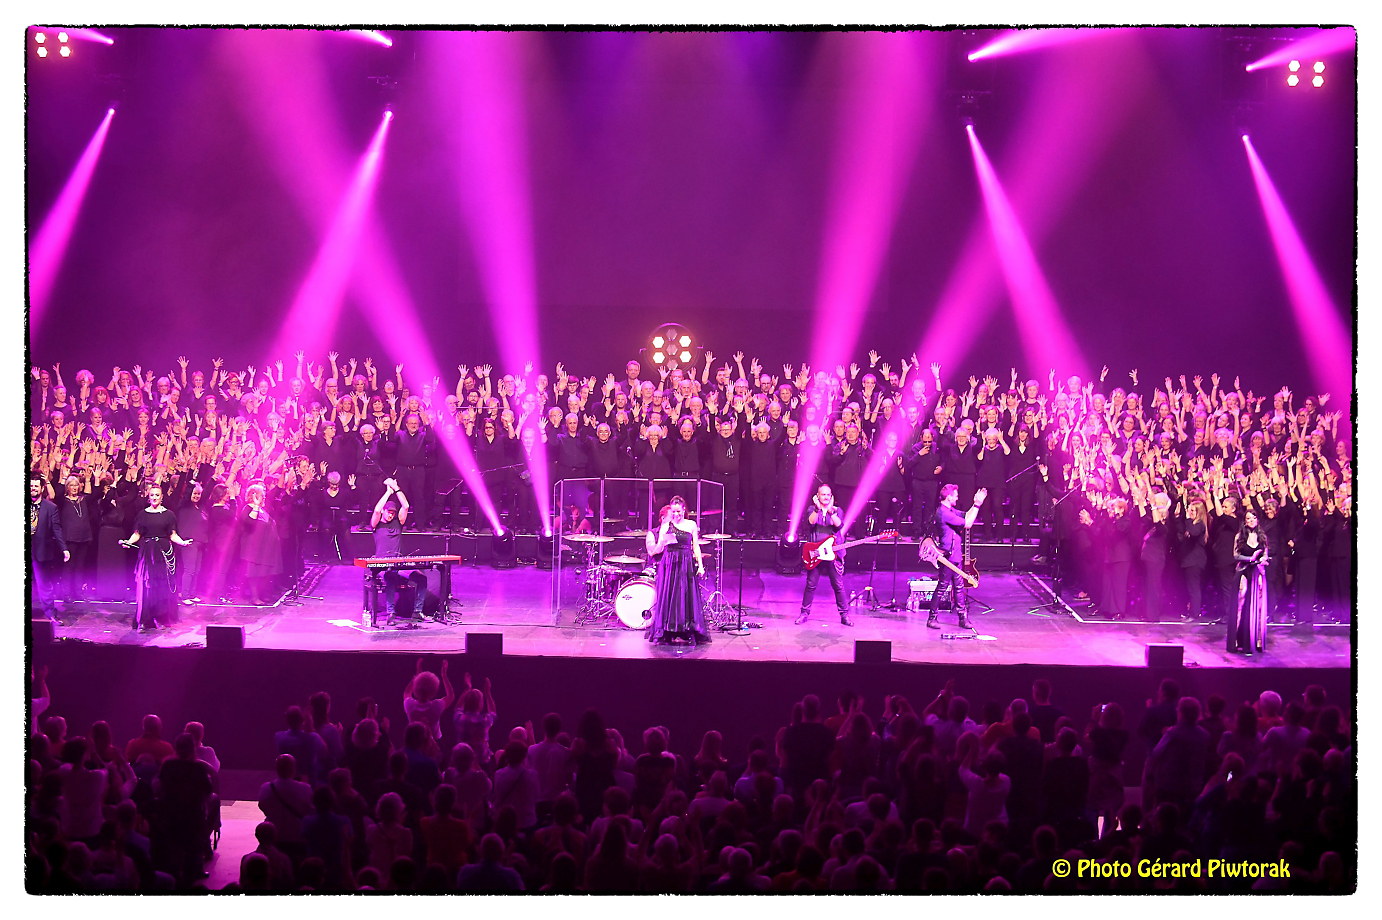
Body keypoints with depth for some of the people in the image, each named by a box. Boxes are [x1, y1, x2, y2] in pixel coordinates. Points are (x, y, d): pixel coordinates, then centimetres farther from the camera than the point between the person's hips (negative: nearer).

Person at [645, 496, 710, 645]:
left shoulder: (691, 525, 6)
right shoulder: (665, 526, 4)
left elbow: (696, 546, 7)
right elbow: (658, 549, 2)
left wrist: (700, 564, -2)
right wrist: (662, 541, -20)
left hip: (687, 564, 0)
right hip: (669, 564, 0)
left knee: (687, 596, -2)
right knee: (668, 596, -3)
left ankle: (688, 633, 1)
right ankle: (666, 633, 1)